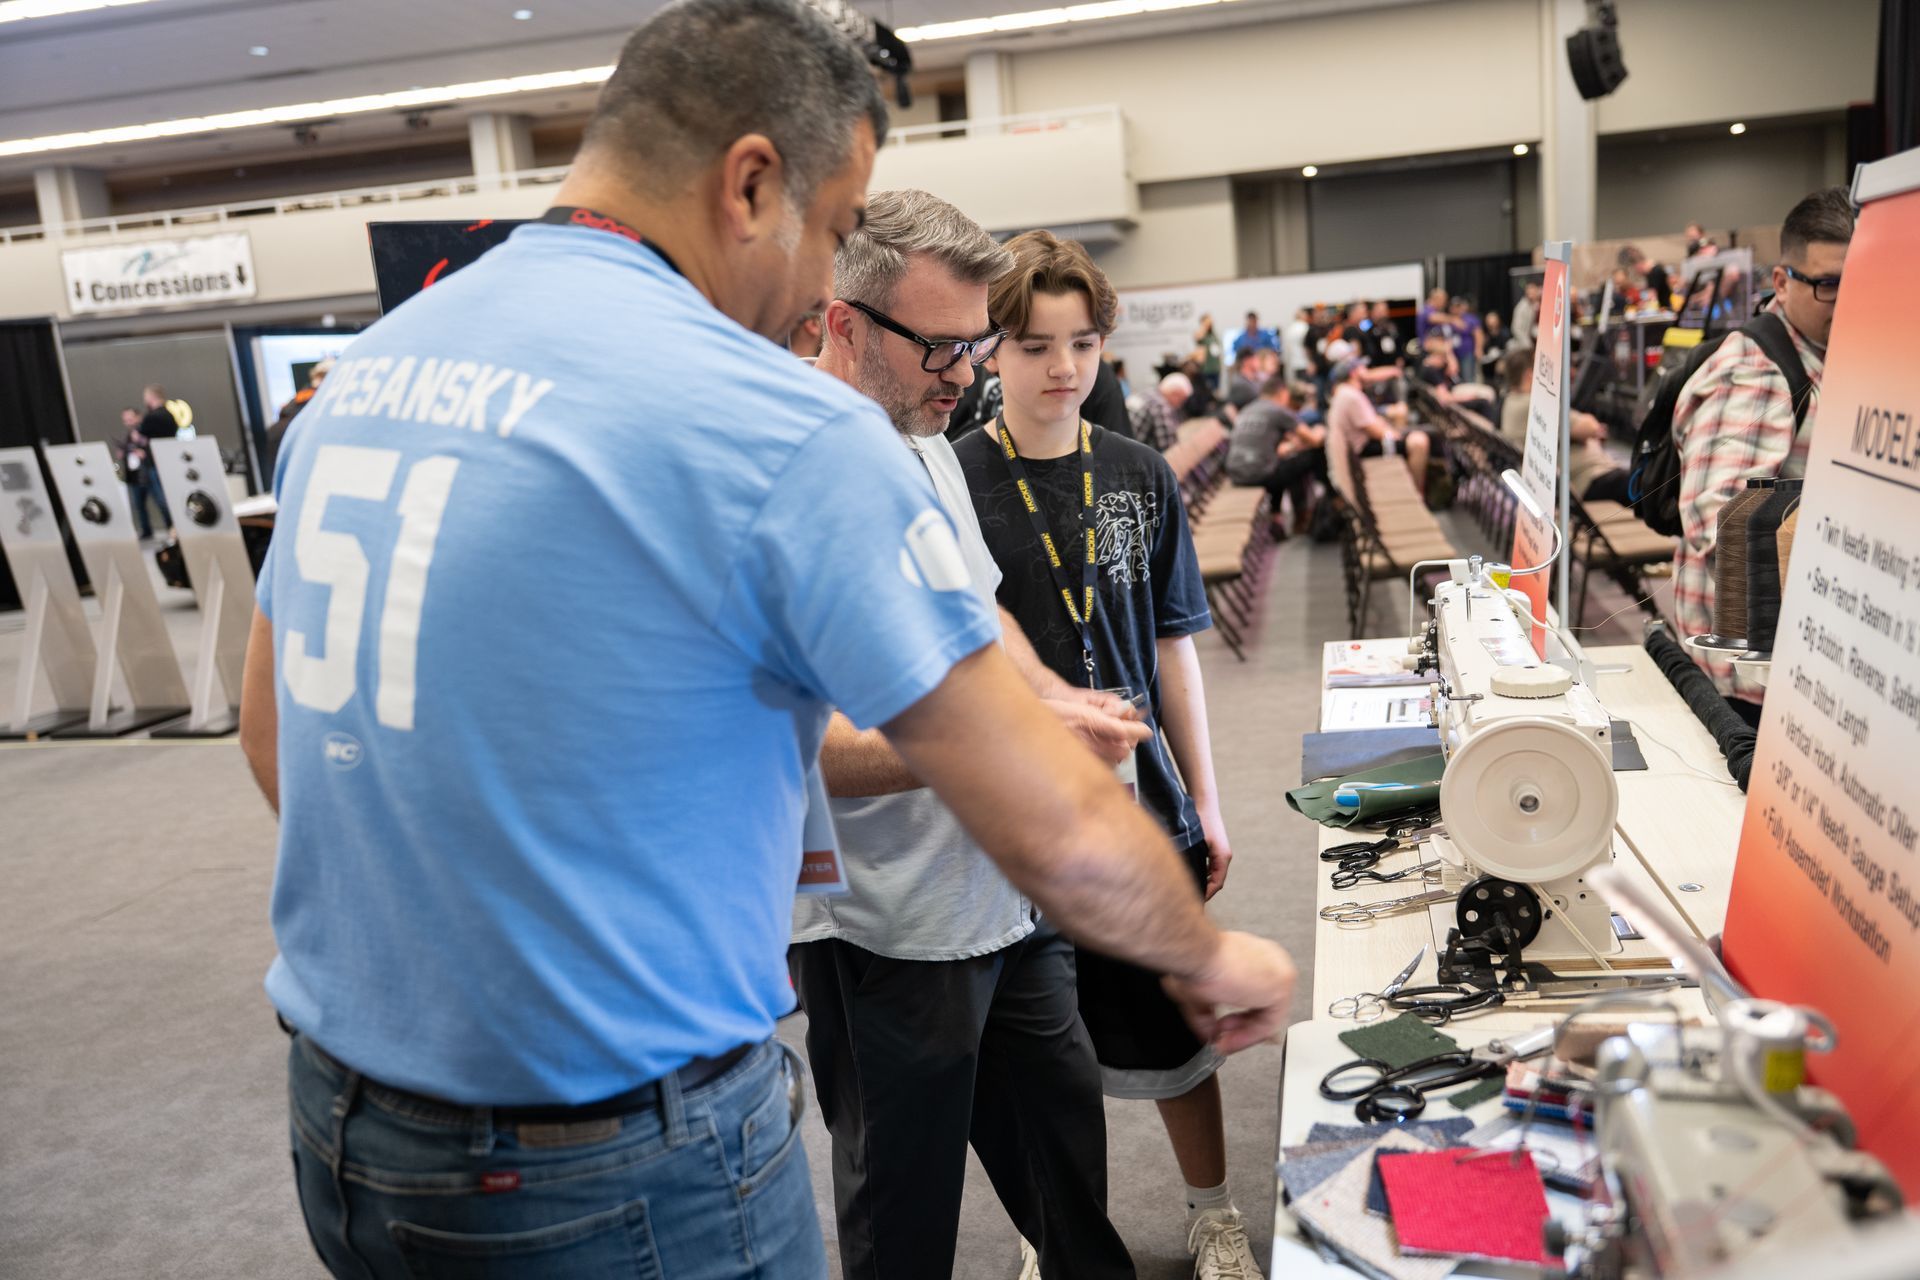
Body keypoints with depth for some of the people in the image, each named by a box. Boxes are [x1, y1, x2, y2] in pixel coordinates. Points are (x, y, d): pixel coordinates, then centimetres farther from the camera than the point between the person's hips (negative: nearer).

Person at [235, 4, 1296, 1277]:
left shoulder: (362, 371, 2)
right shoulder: (782, 429, -21)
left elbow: (272, 732, 13)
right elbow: (1059, 831, -17)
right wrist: (1210, 957, 3)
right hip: (632, 1174, -7)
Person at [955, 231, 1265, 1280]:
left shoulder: (1140, 478, 4)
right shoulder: (950, 482, -7)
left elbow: (1172, 648, 8)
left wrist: (1204, 800, 8)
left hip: (1143, 798, 3)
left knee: (1176, 1023, 16)